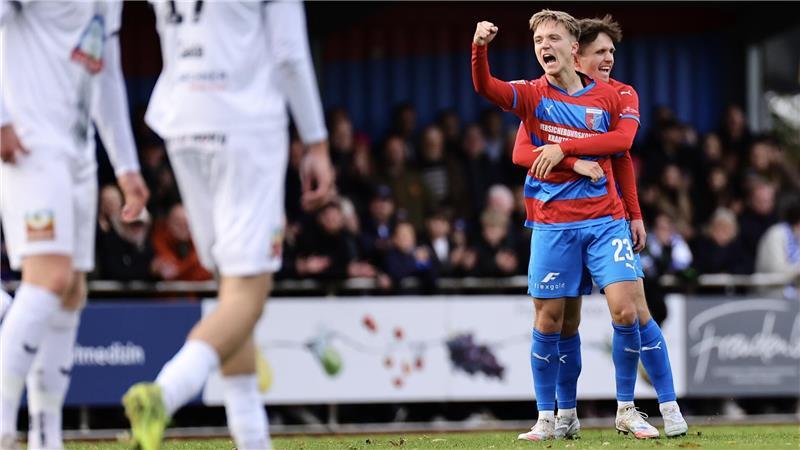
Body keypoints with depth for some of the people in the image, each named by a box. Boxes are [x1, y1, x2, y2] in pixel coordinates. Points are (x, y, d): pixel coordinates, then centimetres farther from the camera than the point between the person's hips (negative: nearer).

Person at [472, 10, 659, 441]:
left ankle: (626, 411, 5)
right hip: (552, 223, 0)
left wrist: (564, 147, -16)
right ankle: (546, 419, 11)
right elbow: (485, 86, -16)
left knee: (625, 310, -10)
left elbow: (623, 139, -10)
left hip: (605, 218, 0)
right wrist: (479, 47, -36)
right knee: (548, 320, 0)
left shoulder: (608, 96, 6)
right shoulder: (533, 95, 2)